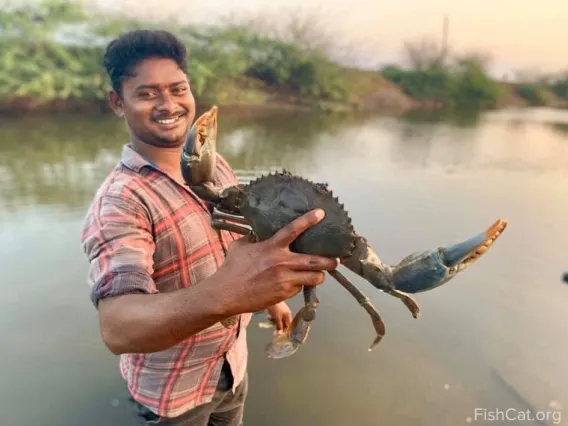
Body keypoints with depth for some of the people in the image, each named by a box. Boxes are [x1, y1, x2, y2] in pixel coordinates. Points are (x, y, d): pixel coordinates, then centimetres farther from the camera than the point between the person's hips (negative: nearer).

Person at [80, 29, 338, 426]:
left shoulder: (216, 165, -5)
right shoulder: (119, 203, -27)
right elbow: (118, 328, -41)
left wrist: (268, 295, 15)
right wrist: (223, 293, -57)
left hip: (233, 363, 6)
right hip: (172, 390, -5)